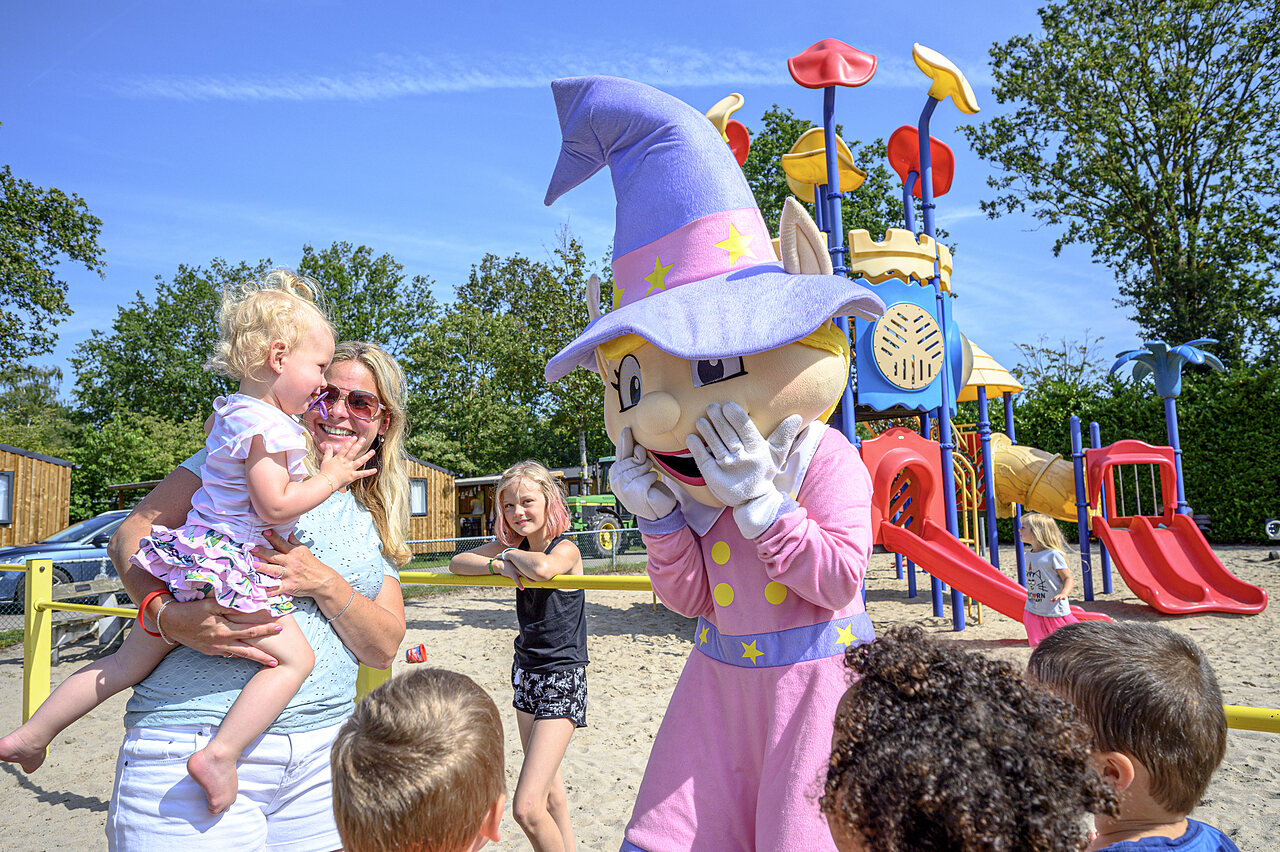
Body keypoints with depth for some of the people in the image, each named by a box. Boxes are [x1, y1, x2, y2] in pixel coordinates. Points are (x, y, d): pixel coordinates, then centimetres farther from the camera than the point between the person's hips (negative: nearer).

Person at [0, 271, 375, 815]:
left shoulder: (227, 411, 13)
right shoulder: (268, 423, -18)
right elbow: (275, 506, -21)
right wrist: (328, 479, -9)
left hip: (190, 558, 10)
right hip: (230, 569, -10)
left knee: (129, 662, 22)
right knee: (294, 657, -6)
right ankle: (220, 754, -13)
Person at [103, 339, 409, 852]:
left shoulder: (374, 524, 12)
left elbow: (383, 649, 5)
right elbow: (130, 536, -3)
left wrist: (325, 583, -12)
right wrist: (168, 616, -22)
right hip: (194, 741, -4)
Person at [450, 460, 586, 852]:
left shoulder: (566, 548, -16)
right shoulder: (515, 546, 4)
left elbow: (542, 567, -38)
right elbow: (458, 562, 1)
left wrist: (512, 553, -17)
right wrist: (498, 564, -17)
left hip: (562, 680, -8)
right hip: (527, 673, 8)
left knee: (526, 808, -14)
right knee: (549, 790, 20)